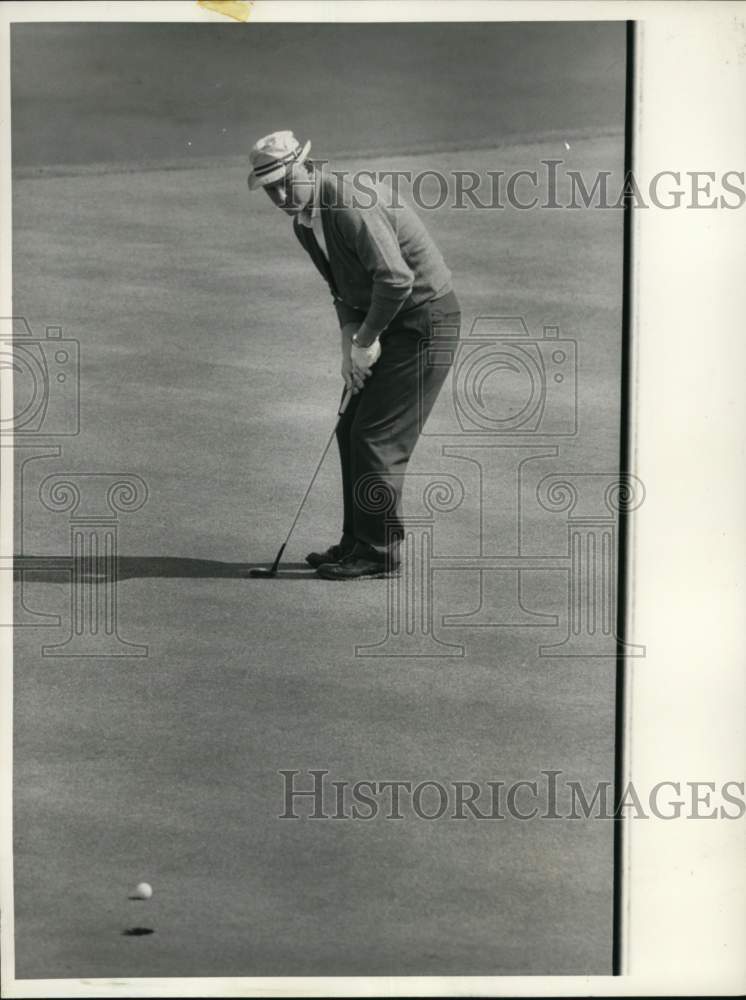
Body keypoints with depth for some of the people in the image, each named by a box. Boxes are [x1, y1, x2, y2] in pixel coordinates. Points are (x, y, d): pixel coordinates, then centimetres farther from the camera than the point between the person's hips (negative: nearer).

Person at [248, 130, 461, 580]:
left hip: (425, 321, -10)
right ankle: (357, 542, 20)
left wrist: (366, 340, -17)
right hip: (393, 324, 10)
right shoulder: (305, 222, 9)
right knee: (352, 430, 9)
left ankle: (379, 553, 1)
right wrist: (350, 339, -1)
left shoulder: (353, 204, -22)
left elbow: (395, 278, -29)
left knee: (378, 437, -10)